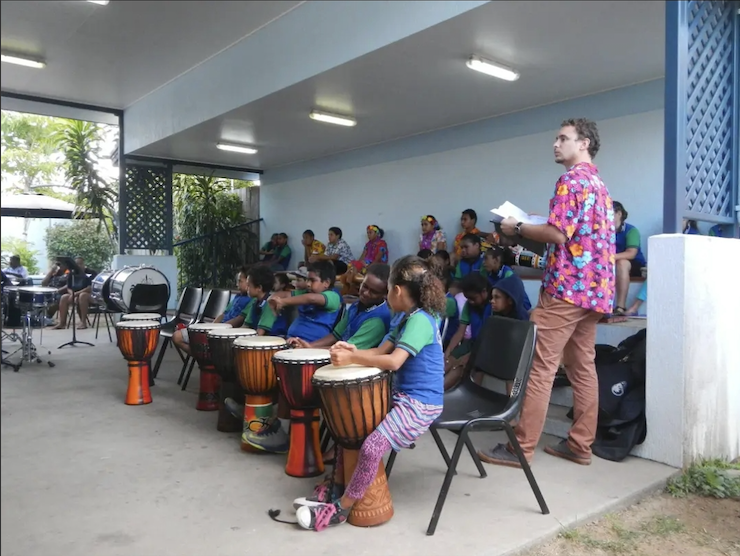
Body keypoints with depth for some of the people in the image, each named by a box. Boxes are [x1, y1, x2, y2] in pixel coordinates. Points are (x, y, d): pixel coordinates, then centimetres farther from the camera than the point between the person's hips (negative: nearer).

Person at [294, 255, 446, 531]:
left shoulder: (420, 320, -20)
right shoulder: (409, 318, 12)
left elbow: (394, 361, -30)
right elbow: (381, 351, 10)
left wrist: (351, 359, -25)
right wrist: (354, 352, -9)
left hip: (420, 404, -11)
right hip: (402, 396, 11)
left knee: (372, 446, -22)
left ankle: (340, 508, -6)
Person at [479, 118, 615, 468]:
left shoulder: (572, 180, -9)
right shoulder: (599, 184, 22)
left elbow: (558, 233, -19)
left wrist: (517, 228, -6)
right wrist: (537, 226, 20)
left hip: (567, 286, -10)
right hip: (594, 288, 10)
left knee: (540, 367, -7)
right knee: (583, 367, 10)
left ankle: (521, 447, -3)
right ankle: (580, 445, 16)